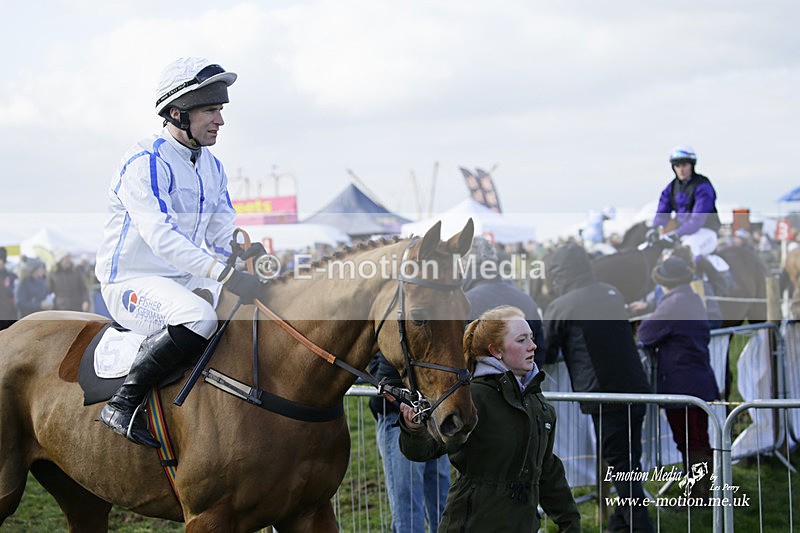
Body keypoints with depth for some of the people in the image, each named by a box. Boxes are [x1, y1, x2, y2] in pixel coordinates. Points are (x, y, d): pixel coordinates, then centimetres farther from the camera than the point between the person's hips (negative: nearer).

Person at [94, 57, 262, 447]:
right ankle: (122, 403, -25)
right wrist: (225, 276, -36)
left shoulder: (212, 167, 12)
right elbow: (161, 235, -27)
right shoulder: (146, 162, -16)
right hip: (132, 281, -8)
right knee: (198, 318, -35)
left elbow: (224, 239, 11)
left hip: (187, 283, 9)